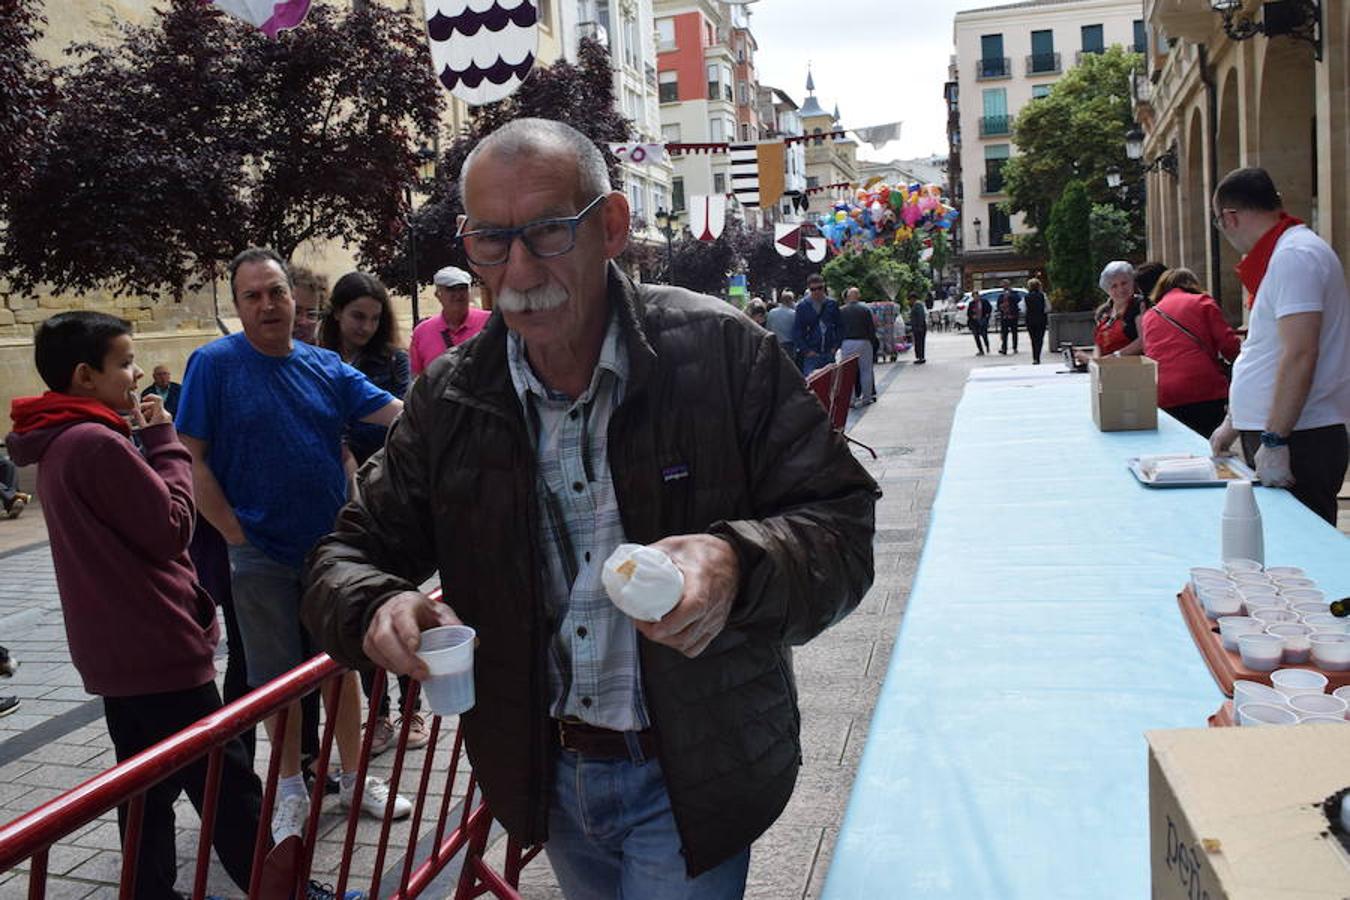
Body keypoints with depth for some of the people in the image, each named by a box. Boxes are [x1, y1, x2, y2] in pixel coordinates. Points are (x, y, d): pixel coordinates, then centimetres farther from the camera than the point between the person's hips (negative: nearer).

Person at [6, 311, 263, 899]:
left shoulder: (60, 445, 11)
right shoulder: (97, 442, -20)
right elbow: (172, 529, -17)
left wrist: (146, 441, 5)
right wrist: (165, 442, -8)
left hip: (115, 651, 10)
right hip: (159, 649, -10)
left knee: (149, 787, 18)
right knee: (227, 787, 0)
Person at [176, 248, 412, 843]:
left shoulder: (325, 366, 3)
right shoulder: (214, 363, -7)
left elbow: (398, 414, -3)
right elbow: (192, 460, -9)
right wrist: (236, 533, -12)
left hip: (332, 547, 4)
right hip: (262, 554, -3)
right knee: (277, 677, 9)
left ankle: (353, 778, 30)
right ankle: (290, 790, 28)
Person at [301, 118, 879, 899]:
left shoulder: (719, 350, -14)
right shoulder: (449, 397, -3)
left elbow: (841, 521, -13)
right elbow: (352, 554, 5)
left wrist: (737, 564, -35)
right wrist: (376, 607, -20)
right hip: (549, 776, 4)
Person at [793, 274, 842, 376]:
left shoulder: (832, 304, 6)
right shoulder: (802, 306, -1)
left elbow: (839, 326, 12)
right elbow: (796, 332, -1)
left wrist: (835, 346, 2)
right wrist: (806, 351, -8)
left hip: (829, 354, 3)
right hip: (811, 355, -3)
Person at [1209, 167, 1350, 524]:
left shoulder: (1294, 256, -15)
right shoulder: (1280, 255, 17)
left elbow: (1299, 355, -24)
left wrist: (1274, 440, -24)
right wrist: (1234, 423, 24)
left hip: (1299, 442, -10)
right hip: (1273, 435, 10)